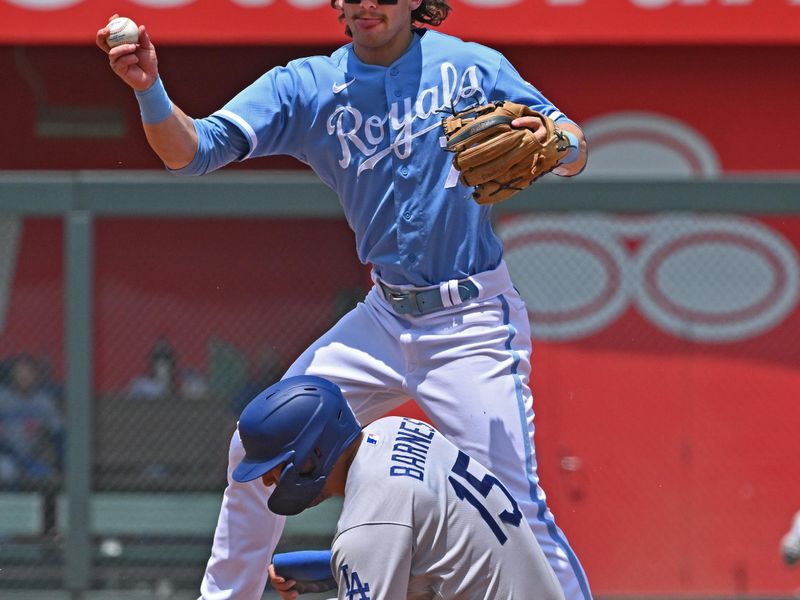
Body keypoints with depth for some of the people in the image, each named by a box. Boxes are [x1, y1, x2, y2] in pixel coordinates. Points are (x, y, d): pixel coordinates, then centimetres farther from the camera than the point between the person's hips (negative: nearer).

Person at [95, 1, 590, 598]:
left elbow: (575, 154, 0)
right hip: (383, 317, 4)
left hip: (472, 322, -4)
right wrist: (150, 89, -28)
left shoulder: (471, 67, -4)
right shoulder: (307, 86, 0)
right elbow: (191, 150, -8)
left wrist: (550, 139, -23)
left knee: (514, 505, -14)